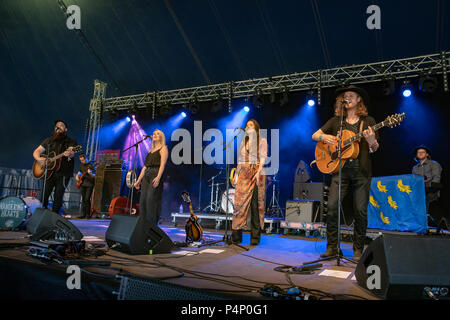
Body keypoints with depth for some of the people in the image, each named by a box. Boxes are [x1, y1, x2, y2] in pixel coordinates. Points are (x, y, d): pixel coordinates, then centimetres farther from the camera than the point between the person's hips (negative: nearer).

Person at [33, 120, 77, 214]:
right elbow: (36, 152, 20)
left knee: (58, 197, -6)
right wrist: (39, 159, -4)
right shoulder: (48, 140, 18)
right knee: (44, 195, -5)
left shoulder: (71, 142, 6)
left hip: (63, 174, -3)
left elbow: (71, 153, -15)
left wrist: (69, 154, -40)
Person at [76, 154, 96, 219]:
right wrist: (77, 176, 9)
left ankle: (88, 214, -3)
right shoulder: (81, 165, 12)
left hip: (89, 185, -6)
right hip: (82, 184, 6)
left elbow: (94, 176, -12)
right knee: (83, 199, 6)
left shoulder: (91, 166, -7)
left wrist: (90, 173, -32)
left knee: (87, 199, -12)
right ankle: (83, 214, 11)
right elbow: (79, 172, 28)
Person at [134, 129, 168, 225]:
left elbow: (163, 164, -10)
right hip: (146, 176, 7)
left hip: (156, 175, -7)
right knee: (143, 200, 0)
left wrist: (158, 177, -25)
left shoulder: (163, 148, 5)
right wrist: (138, 180, 16)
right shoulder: (150, 151, 26)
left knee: (151, 200, -15)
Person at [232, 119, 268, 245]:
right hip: (243, 174, 4)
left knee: (256, 205, -4)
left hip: (256, 173, -4)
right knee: (240, 203, -4)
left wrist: (258, 172, -19)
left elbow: (262, 158, -4)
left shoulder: (262, 141, 8)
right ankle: (236, 236, 0)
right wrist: (236, 173, 10)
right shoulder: (243, 142, 21)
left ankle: (255, 237, 2)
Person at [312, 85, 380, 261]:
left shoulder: (368, 121, 9)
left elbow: (375, 149, 5)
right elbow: (315, 135, 13)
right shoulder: (336, 121, 13)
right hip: (340, 169, 1)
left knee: (360, 211, -1)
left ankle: (358, 249, 13)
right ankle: (331, 247, 4)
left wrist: (371, 141, -18)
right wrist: (324, 136, -9)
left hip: (362, 171, -1)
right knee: (332, 207, -9)